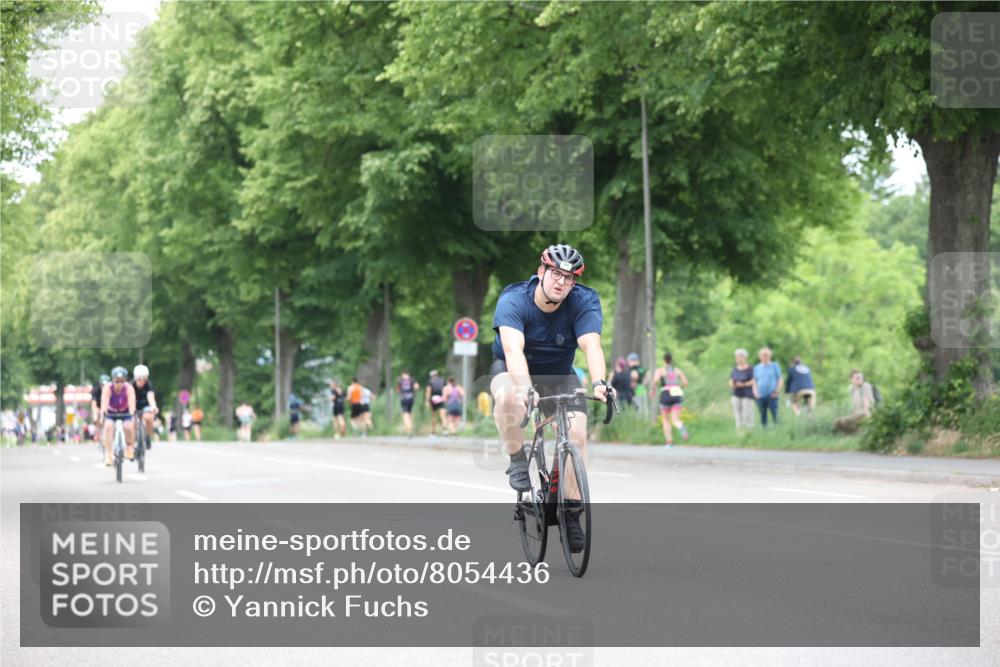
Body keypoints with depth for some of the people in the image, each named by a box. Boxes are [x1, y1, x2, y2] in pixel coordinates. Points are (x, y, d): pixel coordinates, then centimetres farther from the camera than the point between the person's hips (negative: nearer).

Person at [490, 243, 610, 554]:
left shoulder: (584, 302, -20)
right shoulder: (513, 300, -27)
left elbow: (592, 345, -35)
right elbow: (513, 348, -42)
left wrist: (598, 383, -54)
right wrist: (525, 387, -60)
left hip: (559, 374, 2)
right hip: (514, 370, -2)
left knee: (577, 432, -20)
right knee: (508, 398, -38)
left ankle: (572, 514, -9)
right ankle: (518, 462, -14)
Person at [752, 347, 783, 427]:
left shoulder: (775, 366, 6)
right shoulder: (756, 368, 13)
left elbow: (780, 379, 5)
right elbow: (754, 382, 15)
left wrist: (777, 391, -8)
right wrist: (755, 392, -1)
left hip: (772, 396, -3)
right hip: (760, 396, 3)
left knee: (775, 415, -7)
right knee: (763, 416, 4)